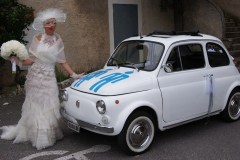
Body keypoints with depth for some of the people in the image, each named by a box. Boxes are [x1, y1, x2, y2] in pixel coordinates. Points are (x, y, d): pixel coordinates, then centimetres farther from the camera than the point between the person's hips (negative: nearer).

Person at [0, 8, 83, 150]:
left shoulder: (58, 41, 2)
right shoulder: (37, 39, 0)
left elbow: (63, 62, 4)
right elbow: (32, 60, 2)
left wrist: (73, 74, -2)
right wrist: (19, 61, -11)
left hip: (49, 78, 0)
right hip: (34, 76, 1)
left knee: (47, 107, -1)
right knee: (34, 106, 9)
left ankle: (47, 135, 16)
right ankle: (36, 134, 26)